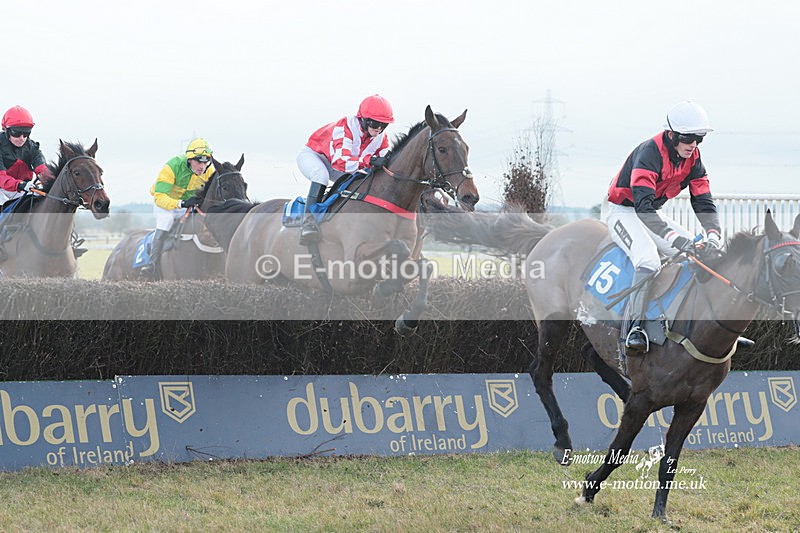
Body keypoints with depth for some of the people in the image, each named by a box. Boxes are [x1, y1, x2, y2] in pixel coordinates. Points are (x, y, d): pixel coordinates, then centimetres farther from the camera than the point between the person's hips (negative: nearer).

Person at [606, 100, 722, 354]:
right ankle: (636, 326, -33)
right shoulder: (649, 153, -28)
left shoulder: (692, 158, -3)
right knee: (648, 260, -33)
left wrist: (713, 235, -23)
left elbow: (704, 202, -3)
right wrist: (675, 238, -48)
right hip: (624, 212, -8)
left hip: (653, 214, 8)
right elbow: (643, 205, -38)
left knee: (704, 254, -4)